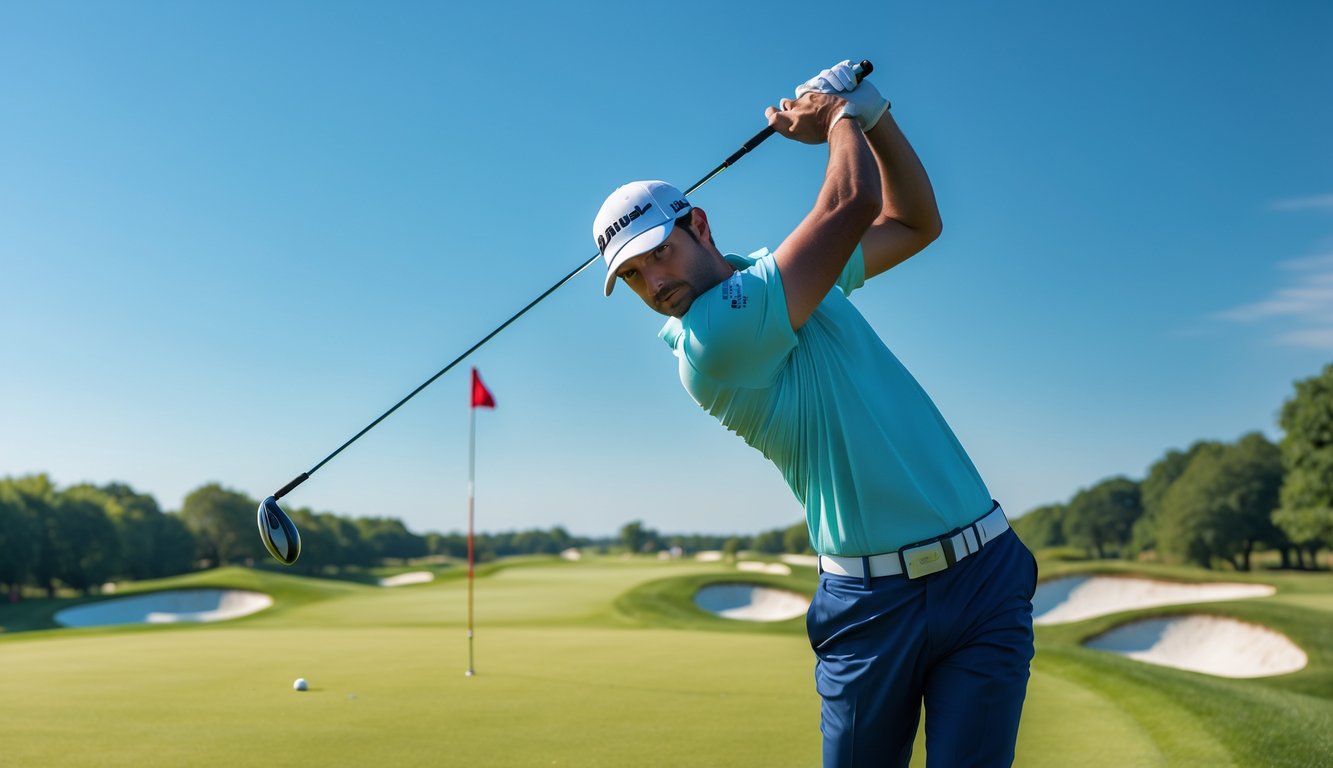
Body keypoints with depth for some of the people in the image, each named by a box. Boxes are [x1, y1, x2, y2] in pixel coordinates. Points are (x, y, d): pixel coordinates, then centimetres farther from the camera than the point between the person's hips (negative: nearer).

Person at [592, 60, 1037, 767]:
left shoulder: (787, 266, 12)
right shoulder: (709, 340, -15)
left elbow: (916, 223, 22)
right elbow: (854, 200, -15)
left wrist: (873, 112, 11)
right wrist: (839, 116, 5)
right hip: (871, 601, -5)